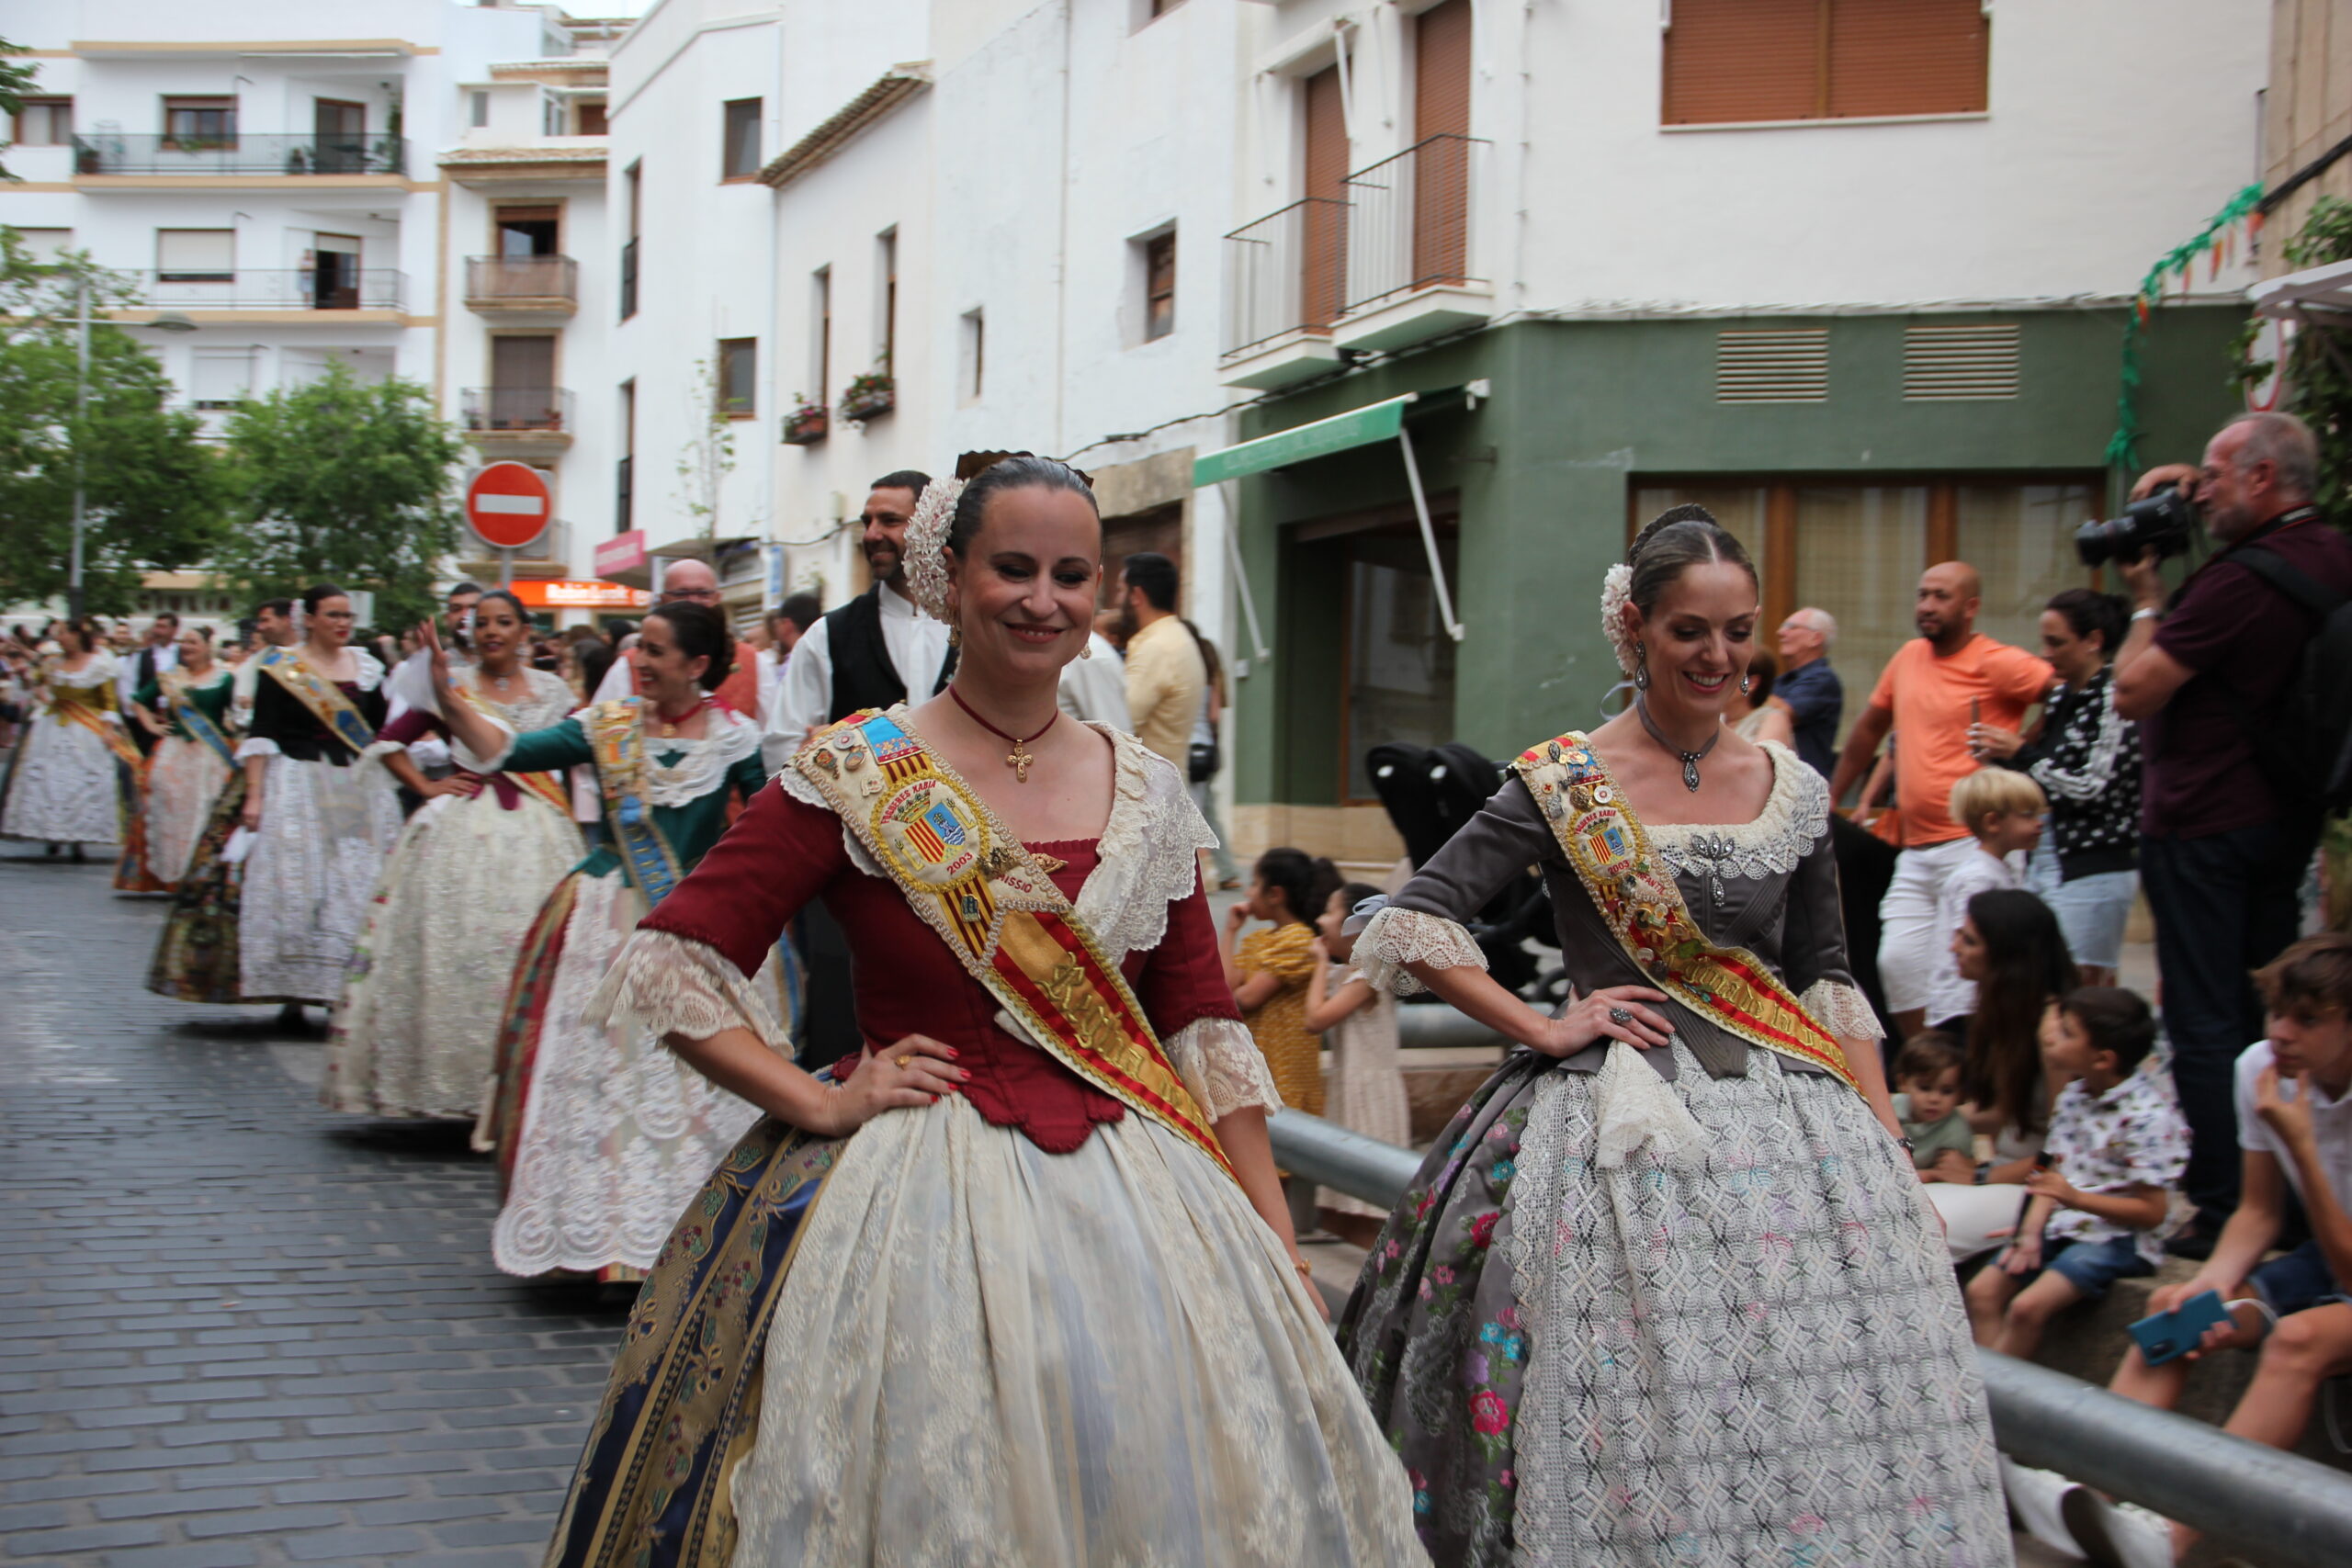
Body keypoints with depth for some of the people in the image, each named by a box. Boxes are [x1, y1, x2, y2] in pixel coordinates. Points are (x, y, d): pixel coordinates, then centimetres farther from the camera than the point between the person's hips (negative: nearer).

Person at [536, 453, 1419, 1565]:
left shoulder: (1147, 793, 8)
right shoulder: (856, 775, -4)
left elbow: (1203, 1026, 9)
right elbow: (669, 964, -5)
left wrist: (1277, 1252, 4)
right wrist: (819, 1104, -13)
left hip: (1132, 1200, 4)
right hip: (917, 1202, -3)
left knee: (1147, 1477, 4)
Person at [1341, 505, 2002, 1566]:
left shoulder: (1794, 791, 9)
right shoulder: (1562, 785, -3)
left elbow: (1830, 984, 11)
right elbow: (1413, 923, -6)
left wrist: (1890, 1150, 4)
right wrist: (1541, 1028, -9)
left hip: (1794, 1121, 4)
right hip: (1625, 1134, -3)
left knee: (1825, 1419, 2)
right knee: (1648, 1434, -3)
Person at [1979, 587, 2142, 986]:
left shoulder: (2115, 699, -11)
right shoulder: (2064, 696, 13)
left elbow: (2093, 788, -16)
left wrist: (2021, 752, -10)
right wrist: (2003, 755, 5)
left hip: (2093, 870, -8)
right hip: (2048, 860, 8)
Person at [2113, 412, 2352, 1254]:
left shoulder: (2240, 580, -22)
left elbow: (2133, 691, -20)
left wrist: (2147, 598, -9)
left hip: (2201, 825, -9)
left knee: (2205, 1026, -1)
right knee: (2269, 1016, 17)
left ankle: (2222, 1209, 3)